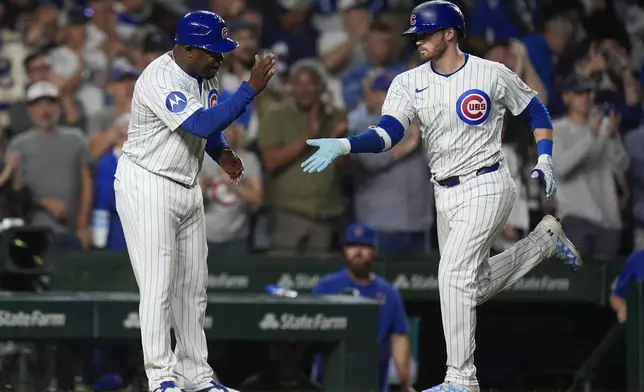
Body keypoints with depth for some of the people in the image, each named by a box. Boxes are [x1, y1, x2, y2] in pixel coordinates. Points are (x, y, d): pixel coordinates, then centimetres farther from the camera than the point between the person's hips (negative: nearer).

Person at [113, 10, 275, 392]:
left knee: (193, 286, 11)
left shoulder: (205, 73, 4)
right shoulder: (160, 80, -24)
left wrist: (222, 151, -2)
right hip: (148, 188, -9)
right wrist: (251, 89, -33)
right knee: (159, 286, -10)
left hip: (188, 188, 9)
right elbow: (202, 124, -33)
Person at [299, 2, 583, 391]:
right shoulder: (409, 82, -1)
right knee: (477, 287, 15)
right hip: (445, 195, 6)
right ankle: (544, 239, 40)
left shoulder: (493, 74, -9)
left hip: (486, 187, -6)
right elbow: (387, 134, -14)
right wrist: (342, 145, -31)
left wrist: (545, 162, -4)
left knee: (453, 273, -20)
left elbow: (536, 110, 6)